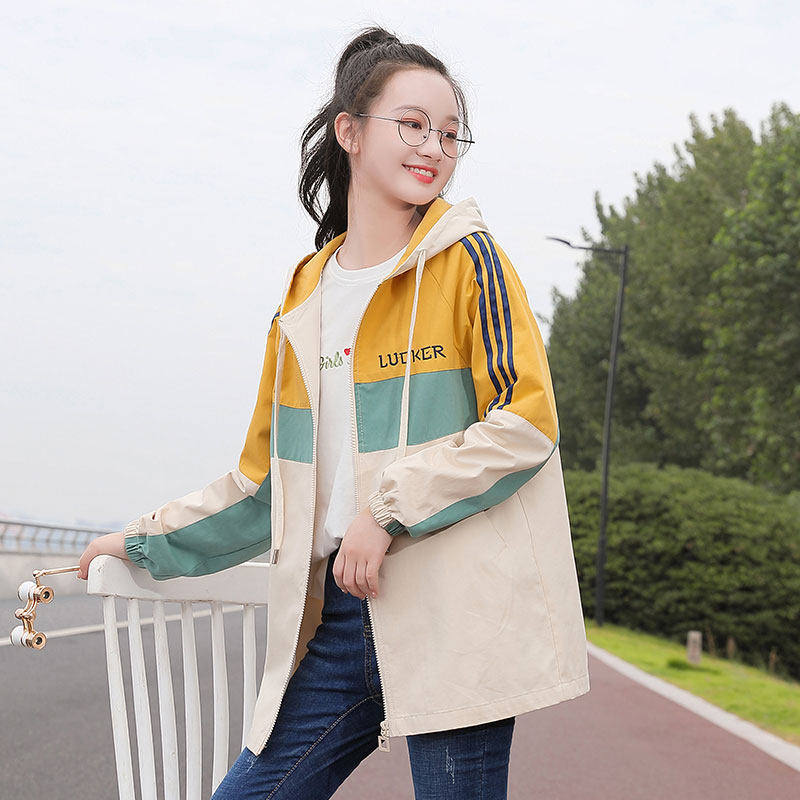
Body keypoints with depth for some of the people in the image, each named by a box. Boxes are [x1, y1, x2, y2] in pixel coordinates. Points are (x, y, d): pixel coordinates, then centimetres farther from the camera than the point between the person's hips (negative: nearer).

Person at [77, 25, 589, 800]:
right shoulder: (305, 298, 15)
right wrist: (147, 540, 27)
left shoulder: (466, 261, 0)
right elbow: (265, 478, 23)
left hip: (456, 616, -5)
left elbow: (527, 420, -9)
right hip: (343, 612, 5)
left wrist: (390, 508, -14)